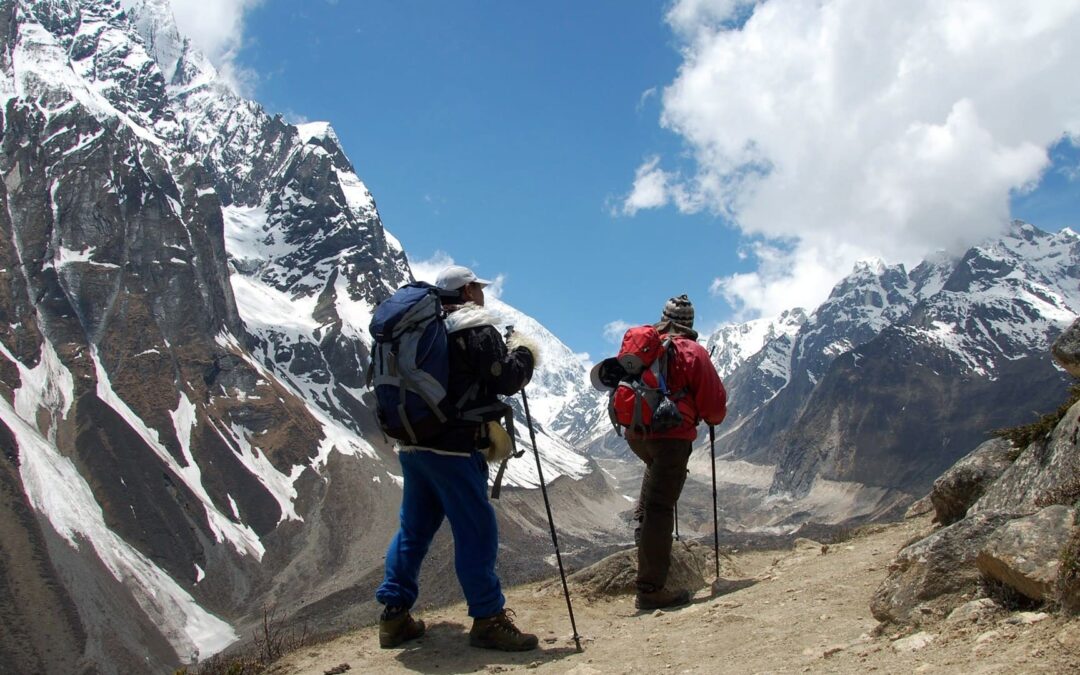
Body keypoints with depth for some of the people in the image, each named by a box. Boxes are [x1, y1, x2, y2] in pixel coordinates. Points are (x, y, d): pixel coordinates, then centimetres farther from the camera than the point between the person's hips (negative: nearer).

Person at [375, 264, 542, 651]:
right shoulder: (477, 328, -8)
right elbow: (508, 380, -12)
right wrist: (522, 352, 6)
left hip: (412, 444, 8)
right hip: (453, 448, -8)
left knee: (413, 528, 15)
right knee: (476, 531, -1)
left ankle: (394, 614, 20)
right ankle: (488, 620, 3)